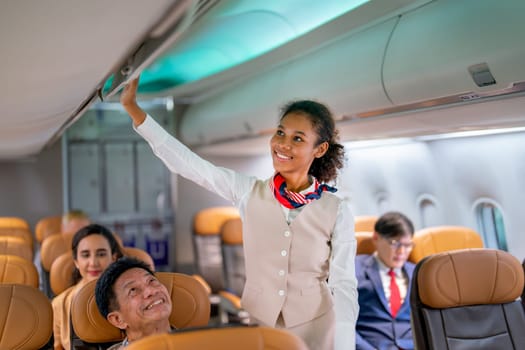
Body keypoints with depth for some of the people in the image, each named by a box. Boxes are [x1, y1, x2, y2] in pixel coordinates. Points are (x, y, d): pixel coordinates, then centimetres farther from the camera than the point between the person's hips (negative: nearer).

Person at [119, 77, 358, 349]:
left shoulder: (337, 211, -9)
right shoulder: (249, 192, -5)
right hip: (255, 324, 2)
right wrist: (132, 107, -10)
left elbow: (344, 287, -8)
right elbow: (186, 162, -8)